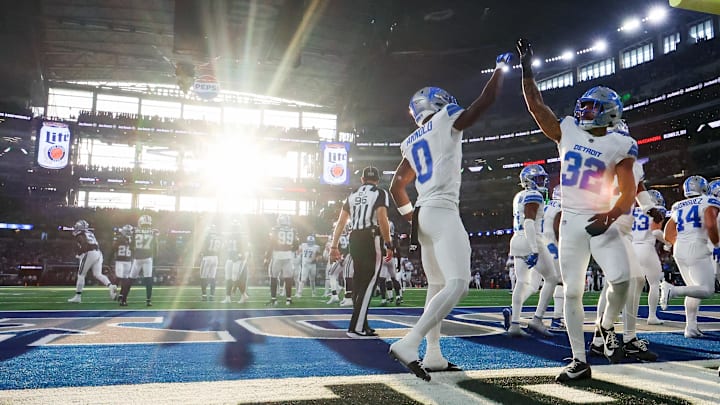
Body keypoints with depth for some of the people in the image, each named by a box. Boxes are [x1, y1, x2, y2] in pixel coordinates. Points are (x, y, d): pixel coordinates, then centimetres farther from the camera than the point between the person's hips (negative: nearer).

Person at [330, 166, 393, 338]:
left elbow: (340, 222, 13)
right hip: (372, 239, -6)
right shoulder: (380, 193, 1)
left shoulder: (352, 195, 17)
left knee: (359, 282, 12)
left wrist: (334, 246, 14)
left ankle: (362, 326, 19)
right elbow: (382, 219, -13)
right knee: (368, 284, -5)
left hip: (355, 239, 6)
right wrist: (389, 245, -10)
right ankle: (356, 328, -10)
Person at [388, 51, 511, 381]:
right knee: (458, 284, -15)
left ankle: (433, 355, 16)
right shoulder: (446, 122, 1)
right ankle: (409, 344, -25)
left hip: (423, 214, 9)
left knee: (437, 285, 14)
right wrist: (501, 67, 18)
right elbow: (486, 100, 3)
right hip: (442, 212, -9)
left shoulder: (412, 142, 20)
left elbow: (396, 187, 22)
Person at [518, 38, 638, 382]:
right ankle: (579, 361, 10)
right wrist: (527, 70, 0)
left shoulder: (619, 146, -1)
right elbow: (536, 106, 4)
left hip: (602, 221, -1)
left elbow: (628, 193, -4)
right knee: (572, 291, 1)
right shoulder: (567, 131, 7)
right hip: (571, 221, 2)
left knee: (621, 278, -18)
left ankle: (607, 327, 15)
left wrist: (610, 215, -21)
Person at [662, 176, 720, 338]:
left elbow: (668, 236, 17)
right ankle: (673, 290, -25)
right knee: (707, 290, -2)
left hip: (679, 251, 7)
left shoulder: (678, 207, 18)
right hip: (697, 250, -7)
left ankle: (691, 327, 11)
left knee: (694, 289, 17)